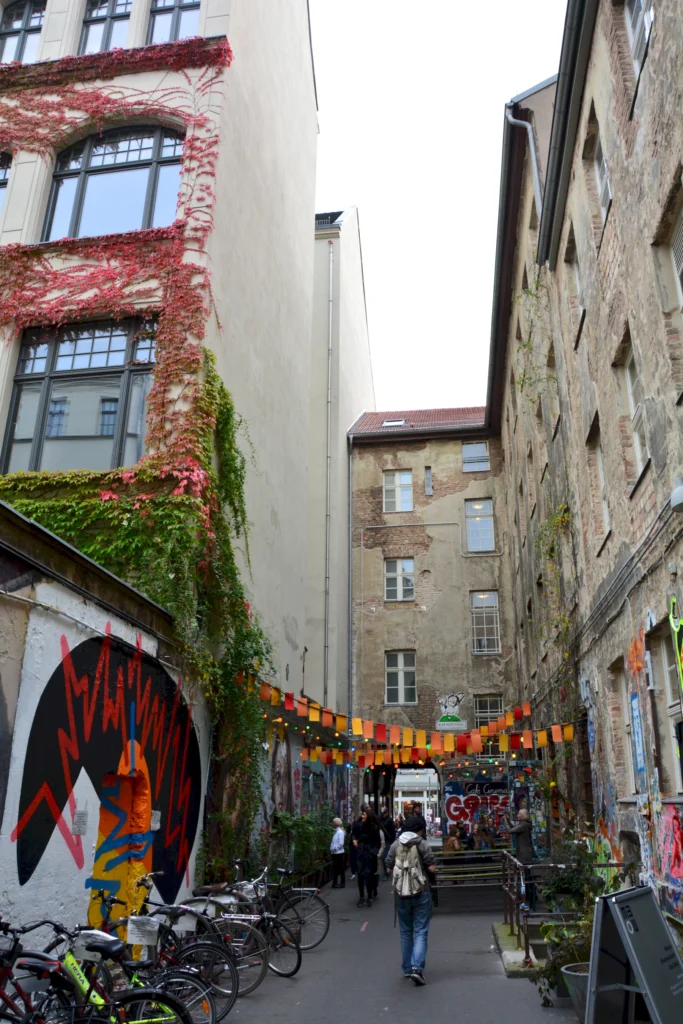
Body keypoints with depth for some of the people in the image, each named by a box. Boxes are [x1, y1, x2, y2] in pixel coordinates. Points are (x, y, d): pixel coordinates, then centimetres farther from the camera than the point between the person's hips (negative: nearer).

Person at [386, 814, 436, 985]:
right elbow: (431, 868, -11)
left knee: (405, 932, 16)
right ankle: (417, 968, -11)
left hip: (401, 893, 3)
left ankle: (407, 968, 22)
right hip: (421, 892, -3)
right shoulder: (423, 844, -8)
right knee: (420, 932, 2)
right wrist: (423, 868, 10)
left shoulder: (396, 845, 1)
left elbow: (389, 868, 4)